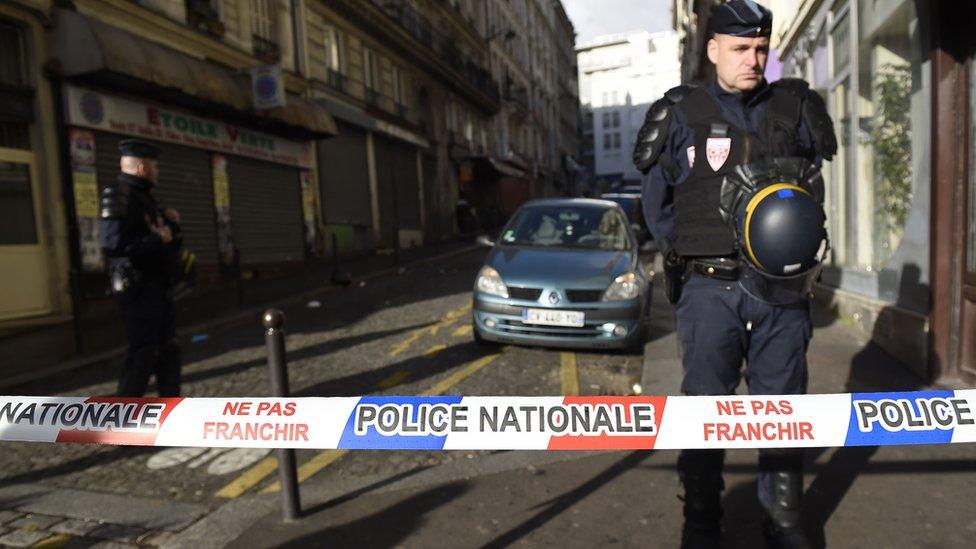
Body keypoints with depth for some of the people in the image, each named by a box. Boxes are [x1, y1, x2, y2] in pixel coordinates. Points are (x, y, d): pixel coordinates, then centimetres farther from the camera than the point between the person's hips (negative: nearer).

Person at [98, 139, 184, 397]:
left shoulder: (143, 196, 16)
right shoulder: (119, 196, -14)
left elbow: (160, 235, 23)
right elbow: (113, 243, -28)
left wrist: (170, 223, 3)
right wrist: (159, 240, -19)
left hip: (158, 287, 10)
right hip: (140, 289, -10)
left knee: (168, 351, 16)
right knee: (142, 356, -5)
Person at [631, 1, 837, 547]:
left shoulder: (794, 108, 10)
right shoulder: (682, 114, 4)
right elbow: (656, 202, 7)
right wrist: (689, 253, -3)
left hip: (781, 287, 3)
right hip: (709, 288, -2)